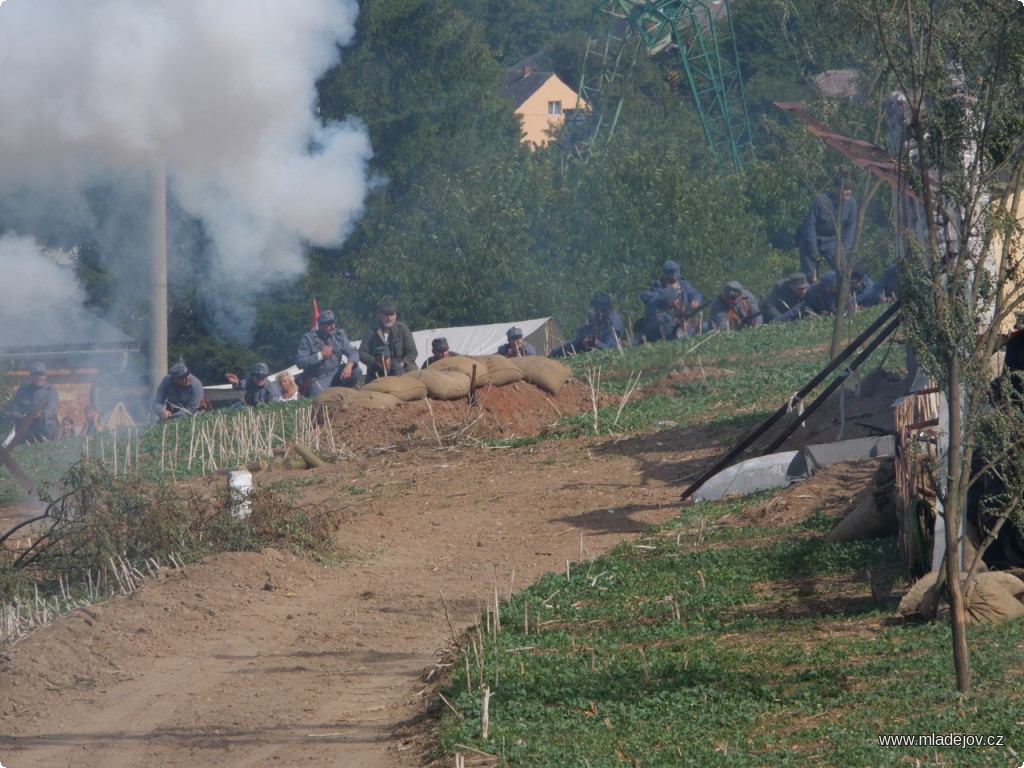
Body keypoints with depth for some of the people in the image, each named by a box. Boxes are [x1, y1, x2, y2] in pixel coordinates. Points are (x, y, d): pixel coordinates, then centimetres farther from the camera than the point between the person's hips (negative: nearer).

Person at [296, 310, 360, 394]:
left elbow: (353, 351, -4)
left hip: (336, 374, 4)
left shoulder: (339, 335, 1)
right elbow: (300, 362, -13)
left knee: (355, 370, -20)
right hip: (318, 378, -4)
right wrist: (321, 355, -19)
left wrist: (349, 365, -26)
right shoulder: (308, 339, -9)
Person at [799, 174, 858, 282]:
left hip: (832, 241, 3)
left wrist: (843, 251, -12)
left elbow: (851, 228, -6)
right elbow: (810, 226, -20)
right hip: (813, 240, -3)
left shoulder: (851, 203, -15)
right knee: (811, 277, -7)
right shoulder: (821, 201, -26)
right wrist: (814, 253, -18)